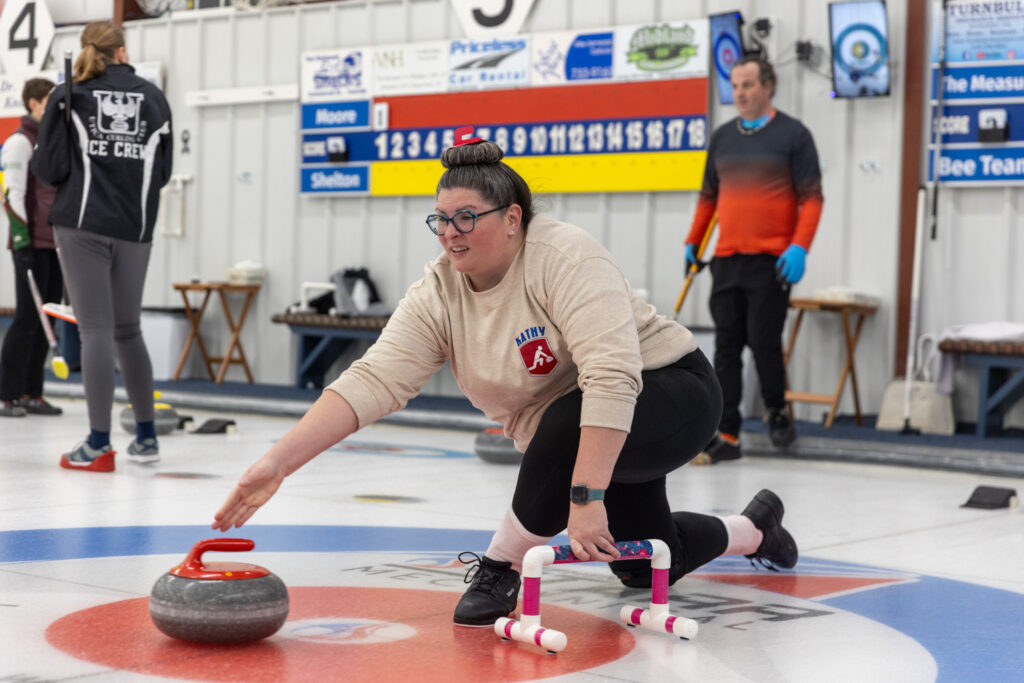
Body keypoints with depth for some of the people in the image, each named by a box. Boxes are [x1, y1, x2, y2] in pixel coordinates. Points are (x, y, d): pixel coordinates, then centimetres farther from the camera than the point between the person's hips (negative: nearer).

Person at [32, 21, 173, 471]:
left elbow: (50, 168, -5)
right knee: (128, 329, 16)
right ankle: (146, 437, 21)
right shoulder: (154, 98, 5)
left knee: (97, 331, -2)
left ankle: (99, 445, -4)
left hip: (83, 224, -3)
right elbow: (162, 172, 8)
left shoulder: (68, 97, -3)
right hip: (135, 229, 3)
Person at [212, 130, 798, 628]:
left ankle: (502, 568, -15)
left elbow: (612, 379, -38)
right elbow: (372, 382, -20)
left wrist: (586, 497, -43)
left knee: (568, 423, -37)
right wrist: (278, 464, -31)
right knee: (644, 568, 17)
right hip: (593, 440, 8)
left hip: (672, 389, -8)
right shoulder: (438, 293, -11)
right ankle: (756, 530, 47)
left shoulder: (564, 256, -29)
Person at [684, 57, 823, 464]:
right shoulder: (723, 137, 14)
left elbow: (811, 197, -5)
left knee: (763, 340, -6)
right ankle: (726, 434, 3)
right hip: (726, 260, 5)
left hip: (771, 261, -4)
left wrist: (799, 247, -16)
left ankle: (776, 412, 21)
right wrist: (693, 242, 15)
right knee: (726, 346, 1)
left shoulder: (793, 135, -1)